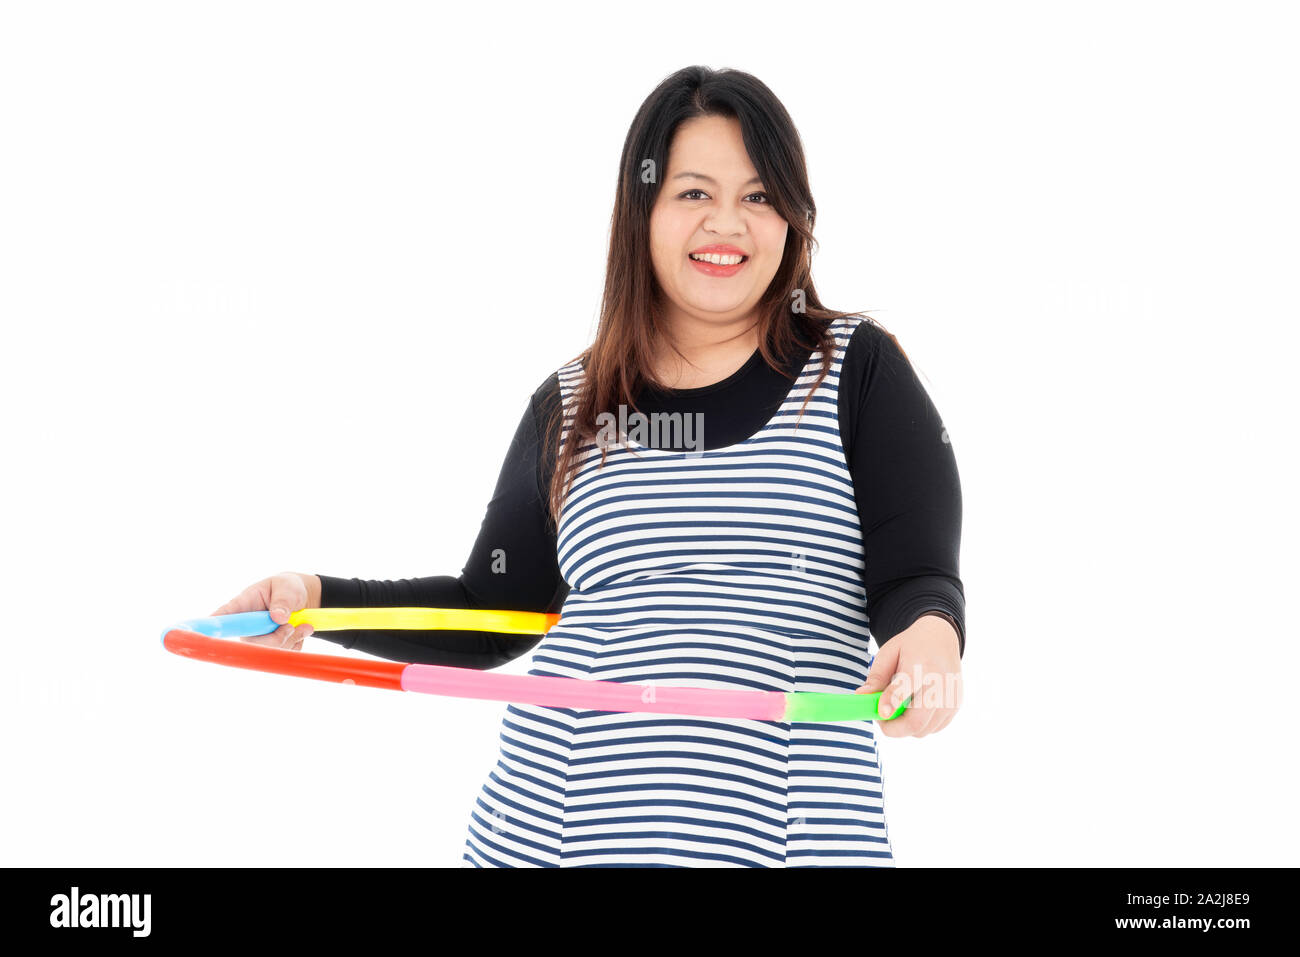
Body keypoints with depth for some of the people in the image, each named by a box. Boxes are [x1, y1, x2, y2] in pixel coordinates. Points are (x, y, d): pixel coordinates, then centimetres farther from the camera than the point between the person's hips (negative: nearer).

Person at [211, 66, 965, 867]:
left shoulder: (856, 370, 3)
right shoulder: (569, 409, 10)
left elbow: (917, 580, -4)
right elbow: (489, 615, 14)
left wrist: (930, 634, -27)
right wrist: (319, 598, 2)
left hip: (784, 827, -2)